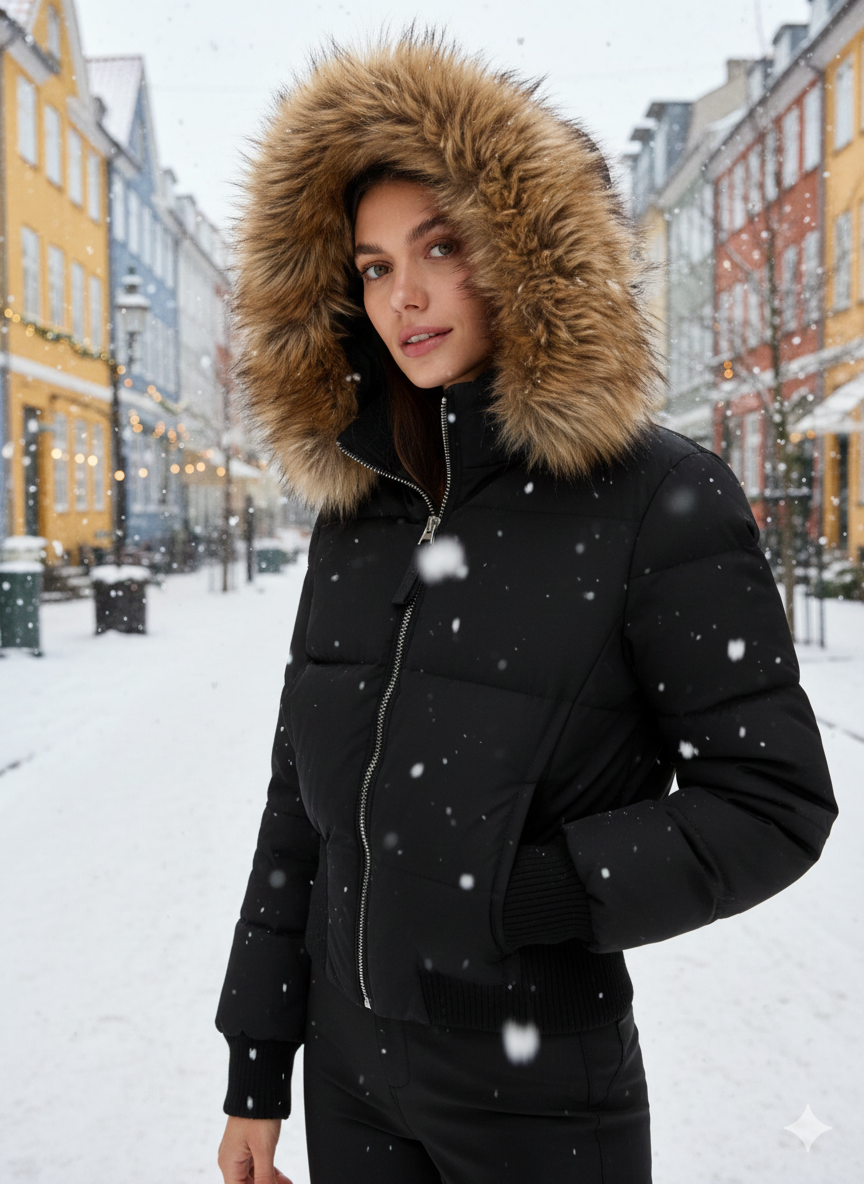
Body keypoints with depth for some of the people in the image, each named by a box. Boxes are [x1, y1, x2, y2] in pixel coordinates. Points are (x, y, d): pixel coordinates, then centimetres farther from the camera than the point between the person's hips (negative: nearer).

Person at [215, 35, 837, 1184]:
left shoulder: (662, 500, -13)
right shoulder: (354, 510, 3)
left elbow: (775, 802, -12)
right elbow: (302, 800, 6)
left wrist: (528, 894, -20)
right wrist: (256, 1069, 8)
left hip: (537, 1083, -4)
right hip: (350, 1064, 5)